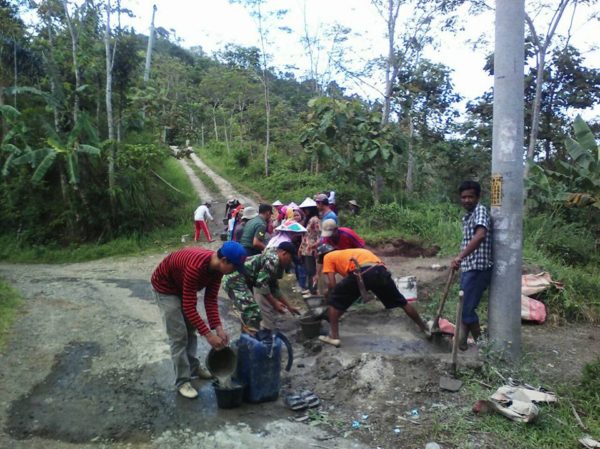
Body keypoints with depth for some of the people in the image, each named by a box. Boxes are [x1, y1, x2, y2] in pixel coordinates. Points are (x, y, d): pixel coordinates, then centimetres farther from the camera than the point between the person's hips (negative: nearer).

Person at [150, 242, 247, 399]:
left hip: (182, 286, 8)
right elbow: (189, 307, -37)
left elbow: (211, 299, -11)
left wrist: (218, 328, -19)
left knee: (191, 328, 15)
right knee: (179, 335, -8)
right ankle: (182, 381, 3)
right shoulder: (196, 267, -41)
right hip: (164, 287, -8)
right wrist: (208, 334, -36)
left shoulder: (217, 267, -16)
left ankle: (193, 367, 30)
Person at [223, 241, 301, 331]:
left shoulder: (277, 264, 15)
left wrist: (289, 306, 22)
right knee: (254, 313, -17)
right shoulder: (272, 259, -16)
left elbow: (274, 288, 23)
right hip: (235, 280, -11)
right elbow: (261, 283, -20)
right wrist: (274, 303, -10)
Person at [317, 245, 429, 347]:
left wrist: (328, 294, 32)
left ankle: (334, 336, 10)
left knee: (334, 300, 13)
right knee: (401, 301, 26)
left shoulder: (328, 257, 22)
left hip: (363, 272, -7)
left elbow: (332, 284, 12)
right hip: (380, 270, 7)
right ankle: (424, 327, 40)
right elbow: (350, 280, 45)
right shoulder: (346, 254, 41)